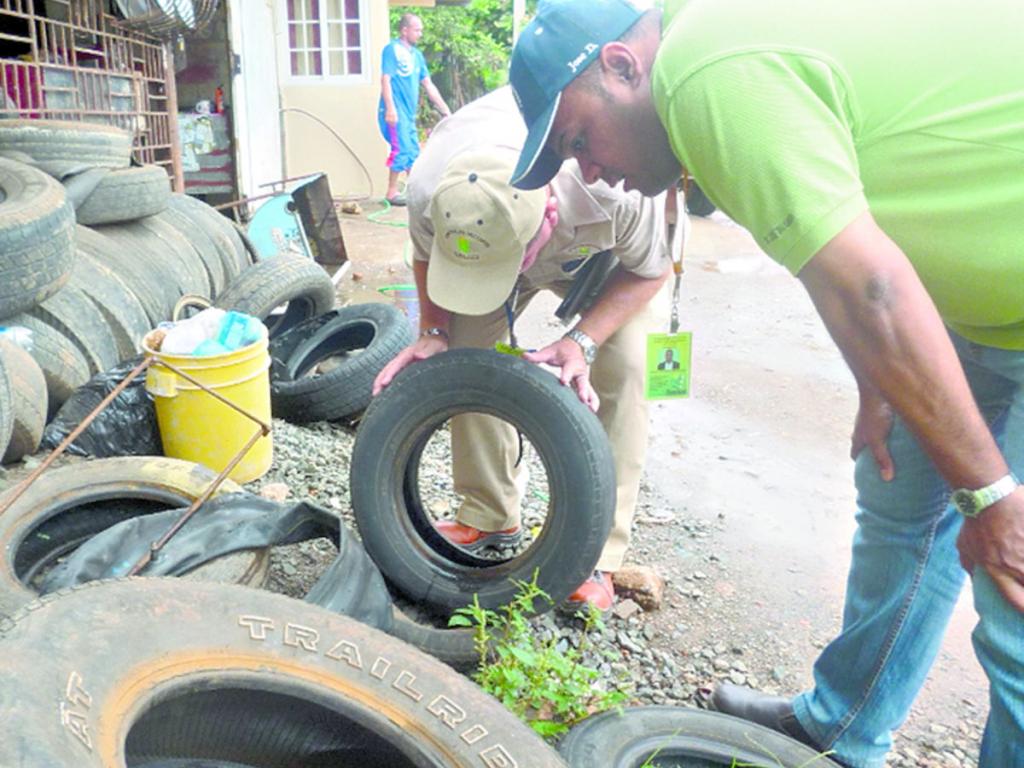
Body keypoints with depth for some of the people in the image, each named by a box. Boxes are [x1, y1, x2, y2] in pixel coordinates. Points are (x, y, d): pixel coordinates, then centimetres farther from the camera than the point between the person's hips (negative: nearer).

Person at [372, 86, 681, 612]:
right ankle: (489, 516, 10)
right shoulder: (429, 192, -36)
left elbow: (649, 270, -23)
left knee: (618, 369, -20)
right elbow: (425, 259, -10)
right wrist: (432, 331, -25)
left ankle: (598, 554, -9)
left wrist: (583, 341, -36)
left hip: (602, 253, -2)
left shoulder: (619, 192, -46)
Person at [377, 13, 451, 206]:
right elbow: (386, 80, -13)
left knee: (413, 152, 11)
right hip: (395, 111, -8)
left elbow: (428, 85, 18)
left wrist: (445, 110, 16)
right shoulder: (392, 49, -6)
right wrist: (390, 108, -22)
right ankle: (391, 193, -2)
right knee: (402, 150, -11)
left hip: (408, 112, 8)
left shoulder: (416, 54, 16)